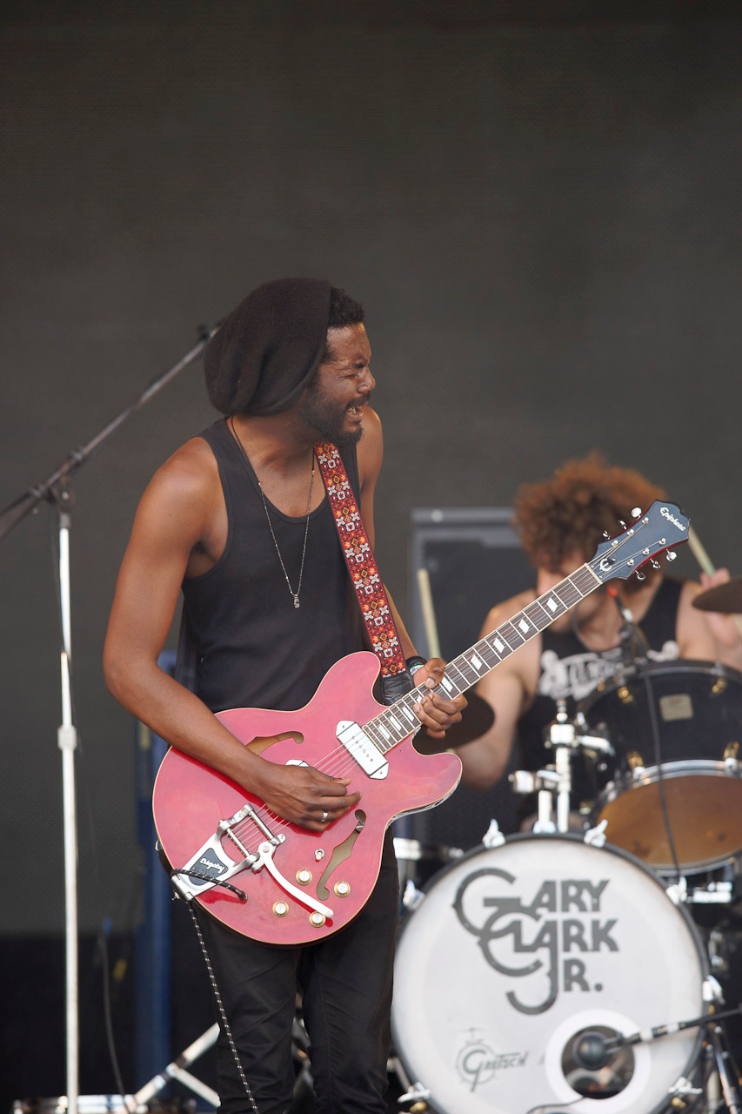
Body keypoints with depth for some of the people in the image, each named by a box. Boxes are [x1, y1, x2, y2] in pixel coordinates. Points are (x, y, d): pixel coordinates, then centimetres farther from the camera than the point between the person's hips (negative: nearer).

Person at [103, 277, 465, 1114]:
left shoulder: (359, 439, 2)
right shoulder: (192, 487, -17)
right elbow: (128, 668, -15)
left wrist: (408, 669, -1)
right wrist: (265, 781, -20)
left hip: (349, 785, 5)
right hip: (238, 792, -5)